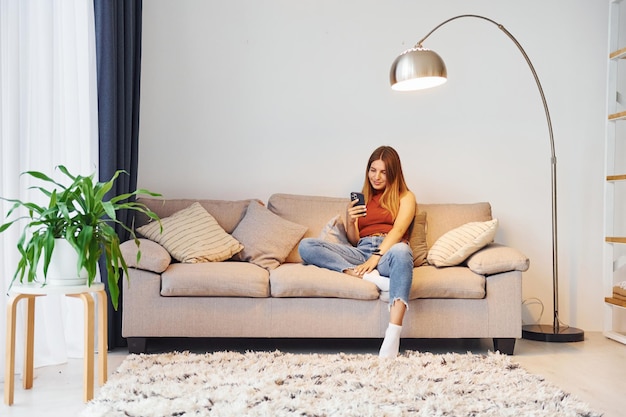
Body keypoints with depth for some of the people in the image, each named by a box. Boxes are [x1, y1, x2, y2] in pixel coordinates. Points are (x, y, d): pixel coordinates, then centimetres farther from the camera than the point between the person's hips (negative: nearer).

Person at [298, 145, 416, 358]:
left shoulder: (405, 196, 15)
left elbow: (398, 231, -4)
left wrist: (375, 258, -20)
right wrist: (349, 221, -3)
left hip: (389, 252, -3)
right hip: (361, 252, 4)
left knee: (401, 251, -43)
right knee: (306, 245, -18)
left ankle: (392, 340, -53)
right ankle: (368, 277, -33)